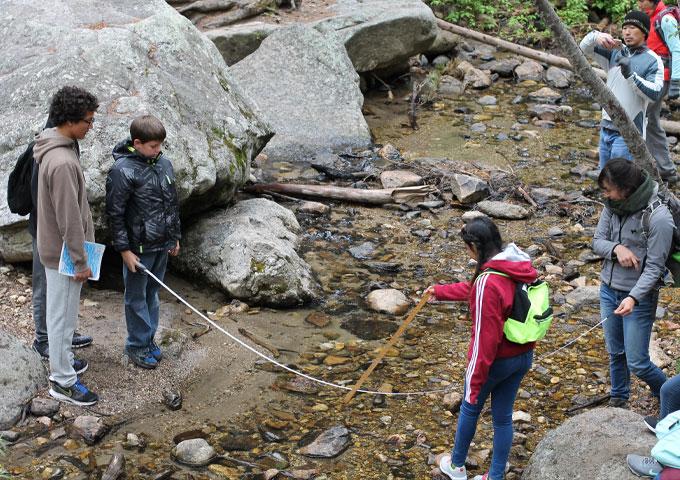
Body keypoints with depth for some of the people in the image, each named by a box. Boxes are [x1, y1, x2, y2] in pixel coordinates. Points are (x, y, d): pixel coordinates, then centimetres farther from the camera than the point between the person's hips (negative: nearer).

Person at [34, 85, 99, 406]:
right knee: (63, 315, 3)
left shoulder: (56, 150, 4)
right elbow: (69, 219, -25)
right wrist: (80, 261, -18)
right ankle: (62, 381, 14)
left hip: (55, 248, 10)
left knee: (62, 313, 23)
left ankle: (61, 361, 39)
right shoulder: (62, 162, -29)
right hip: (64, 253, -10)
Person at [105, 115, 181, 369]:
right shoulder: (122, 170, -17)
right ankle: (137, 346, 18)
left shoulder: (164, 164, 3)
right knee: (136, 297, 7)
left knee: (152, 293, 17)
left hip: (162, 245, 6)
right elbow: (114, 213, -15)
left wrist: (175, 237, 17)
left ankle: (149, 339, 29)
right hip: (139, 248, -6)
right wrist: (124, 249, -14)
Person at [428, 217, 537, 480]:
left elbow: (486, 337, -27)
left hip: (497, 359, -7)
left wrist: (476, 379, -19)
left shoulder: (488, 282, -29)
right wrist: (440, 291, 28)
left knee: (470, 408, 19)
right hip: (523, 356, 7)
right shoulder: (518, 268, -1)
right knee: (503, 416, 18)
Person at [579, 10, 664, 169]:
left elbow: (655, 93, -18)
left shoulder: (653, 61, -7)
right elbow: (585, 48, 4)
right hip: (606, 128, 7)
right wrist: (596, 36, -18)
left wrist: (631, 75, -30)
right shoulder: (615, 52, 11)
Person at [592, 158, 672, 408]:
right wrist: (616, 248, -21)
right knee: (615, 352, 19)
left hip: (639, 297, -5)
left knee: (637, 362, 2)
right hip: (609, 290, 5)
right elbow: (597, 241, 2)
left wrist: (633, 298, -33)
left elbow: (654, 268, -21)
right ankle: (618, 398, 41)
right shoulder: (613, 205, -5)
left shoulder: (659, 219, -23)